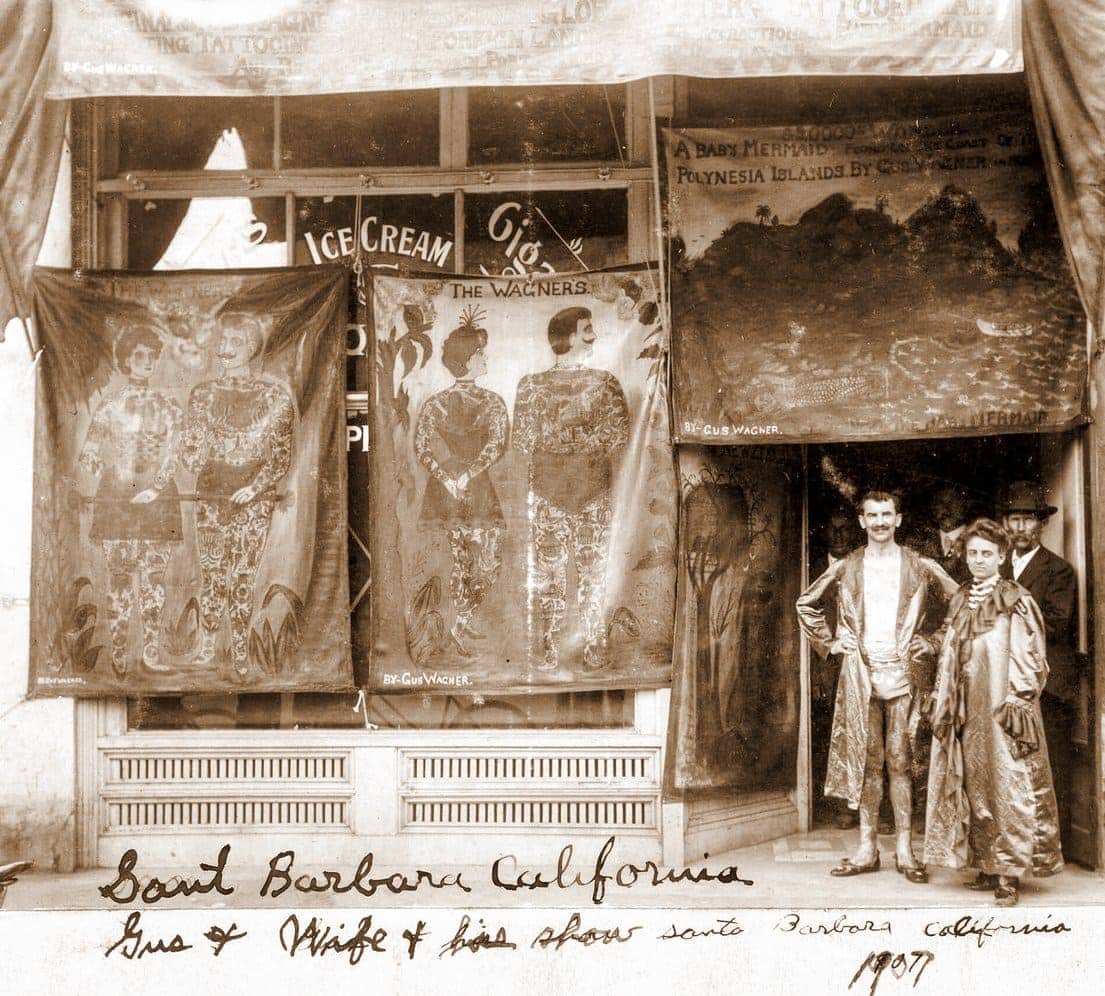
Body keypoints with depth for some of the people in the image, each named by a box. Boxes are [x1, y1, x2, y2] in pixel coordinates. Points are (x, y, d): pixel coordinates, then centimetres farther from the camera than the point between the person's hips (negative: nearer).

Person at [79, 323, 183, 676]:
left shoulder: (167, 406, 8)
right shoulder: (110, 406, 7)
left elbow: (173, 456, 4)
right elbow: (88, 455, 8)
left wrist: (155, 488, -8)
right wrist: (114, 481, -2)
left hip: (157, 501, 1)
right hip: (116, 501, -1)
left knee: (154, 576, -1)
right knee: (119, 576, -2)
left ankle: (150, 652, 5)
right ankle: (118, 654, 3)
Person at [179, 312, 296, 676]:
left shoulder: (274, 396, 1)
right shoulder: (203, 394, 7)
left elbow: (283, 455, -1)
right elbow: (189, 451, 9)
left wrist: (254, 487, -11)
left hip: (254, 500, -1)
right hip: (210, 498, 2)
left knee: (244, 577, 0)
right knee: (211, 575, 3)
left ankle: (240, 654, 9)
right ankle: (206, 650, 14)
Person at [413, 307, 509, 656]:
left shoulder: (434, 403, -1)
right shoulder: (492, 402, -9)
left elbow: (421, 448, -7)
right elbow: (496, 447, -17)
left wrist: (447, 477, -9)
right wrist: (467, 475, -16)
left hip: (446, 491, 4)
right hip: (480, 493, -4)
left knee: (460, 559, 17)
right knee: (488, 562, 6)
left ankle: (463, 622, 25)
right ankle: (460, 626, -2)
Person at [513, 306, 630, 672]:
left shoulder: (532, 385, -8)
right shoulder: (605, 382, -10)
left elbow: (524, 441, -7)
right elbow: (617, 436, -11)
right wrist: (588, 444, 4)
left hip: (546, 490, 0)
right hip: (595, 490, 0)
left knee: (545, 573, 9)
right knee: (593, 571, 11)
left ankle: (546, 655, 13)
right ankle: (594, 654, 17)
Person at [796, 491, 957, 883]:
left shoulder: (920, 567, 5)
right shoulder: (845, 569, 8)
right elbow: (806, 604, 18)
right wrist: (829, 643, 10)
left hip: (903, 672, -1)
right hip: (860, 674, 1)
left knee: (900, 760, -1)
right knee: (865, 761, 4)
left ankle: (905, 850, 5)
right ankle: (867, 849, 10)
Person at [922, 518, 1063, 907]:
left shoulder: (1017, 601, -3)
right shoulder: (960, 601, 14)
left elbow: (1028, 658, -7)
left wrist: (1017, 702, -15)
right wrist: (940, 701, 12)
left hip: (1000, 710, -6)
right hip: (967, 711, 6)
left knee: (1006, 786, -5)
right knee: (973, 786, 6)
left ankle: (1009, 875, 1)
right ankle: (988, 867, 14)